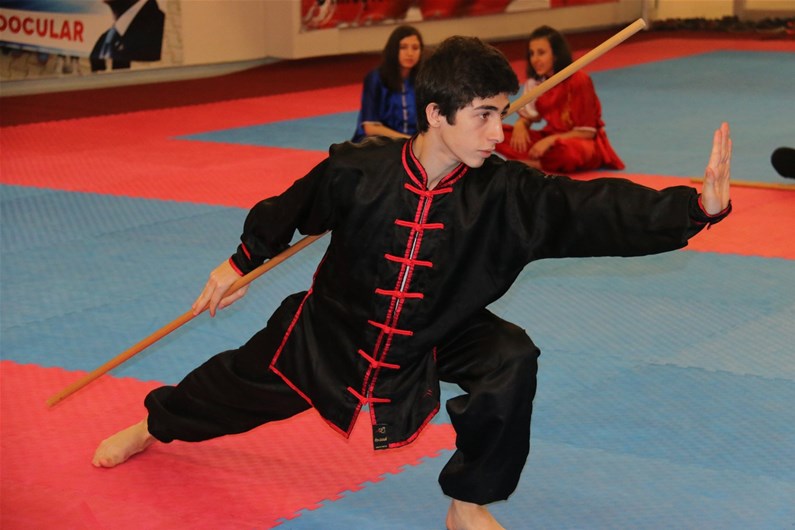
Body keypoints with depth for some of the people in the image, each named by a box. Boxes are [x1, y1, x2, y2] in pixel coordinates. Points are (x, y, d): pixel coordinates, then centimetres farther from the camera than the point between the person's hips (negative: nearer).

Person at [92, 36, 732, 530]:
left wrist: (698, 206, -45)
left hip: (439, 336, 1)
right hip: (331, 328, 0)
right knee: (246, 380, 17)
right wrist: (241, 263, 7)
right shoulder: (359, 170, -25)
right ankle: (156, 425, 52)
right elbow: (295, 206, -5)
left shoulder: (508, 192, -23)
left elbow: (598, 209, -32)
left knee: (511, 361, -25)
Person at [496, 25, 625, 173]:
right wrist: (520, 125, -14)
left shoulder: (579, 81, -18)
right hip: (550, 138, 6)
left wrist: (550, 140, -25)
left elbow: (586, 132, -16)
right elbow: (527, 117, 11)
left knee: (567, 151, -44)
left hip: (583, 142, -6)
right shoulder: (535, 82, 0)